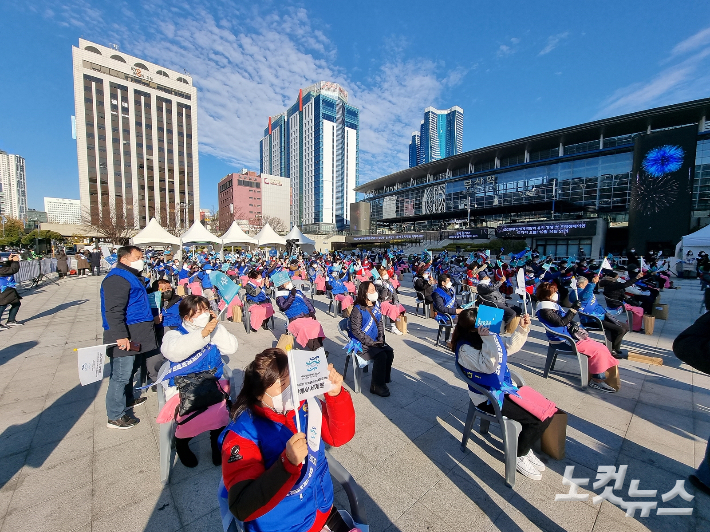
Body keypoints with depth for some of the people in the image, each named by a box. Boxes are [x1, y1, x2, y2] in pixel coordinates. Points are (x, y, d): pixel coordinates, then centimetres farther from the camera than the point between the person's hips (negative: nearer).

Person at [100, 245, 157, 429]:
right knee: (121, 374, -2)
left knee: (130, 369, 23)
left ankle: (128, 400, 41)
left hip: (135, 334, 11)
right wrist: (121, 336, -29)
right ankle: (115, 417, 11)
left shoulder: (131, 276, 17)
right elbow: (114, 311, -25)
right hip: (124, 337, -11)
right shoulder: (118, 279, -17)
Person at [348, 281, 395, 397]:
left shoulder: (375, 306, 7)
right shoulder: (357, 309, -16)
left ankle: (384, 378, 8)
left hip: (375, 341, 7)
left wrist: (381, 338, -2)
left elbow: (380, 323, 12)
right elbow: (356, 330, -18)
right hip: (361, 344, -7)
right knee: (381, 356, -24)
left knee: (389, 352, -14)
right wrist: (371, 342, -20)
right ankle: (376, 386, -5)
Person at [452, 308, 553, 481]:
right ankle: (518, 455, 14)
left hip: (507, 386, 8)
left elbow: (510, 347, 11)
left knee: (546, 411, 1)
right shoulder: (465, 349, -24)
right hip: (490, 397, -8)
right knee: (537, 419, -12)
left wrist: (522, 329, -2)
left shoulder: (490, 335, -2)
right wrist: (487, 339, -40)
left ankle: (525, 448, 23)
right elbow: (489, 366, -35)